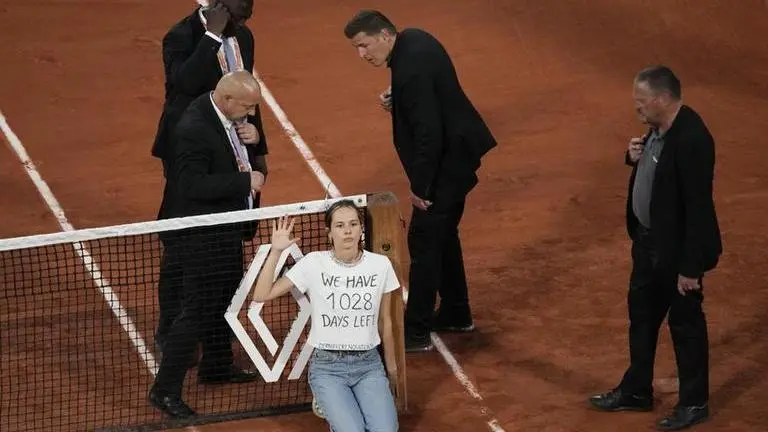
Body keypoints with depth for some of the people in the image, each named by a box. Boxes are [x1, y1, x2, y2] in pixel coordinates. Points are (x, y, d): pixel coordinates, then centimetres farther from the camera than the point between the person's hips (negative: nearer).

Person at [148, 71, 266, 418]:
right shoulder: (194, 129, -28)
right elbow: (194, 185, -32)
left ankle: (216, 366, 44)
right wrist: (245, 181, -29)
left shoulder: (231, 119, 1)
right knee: (196, 311, -5)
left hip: (228, 230, 10)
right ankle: (165, 389, 4)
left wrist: (251, 142, 0)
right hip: (204, 237, -10)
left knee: (225, 300, 25)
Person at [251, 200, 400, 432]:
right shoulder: (314, 263, -7)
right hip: (327, 367, -2)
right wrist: (276, 251, -18)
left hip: (369, 364, 2)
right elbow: (261, 295, -11)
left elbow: (385, 322, 10)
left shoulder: (380, 265, -2)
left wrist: (391, 368, 18)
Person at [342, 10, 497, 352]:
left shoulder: (411, 71, -28)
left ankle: (416, 332, 1)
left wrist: (421, 188, -20)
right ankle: (456, 314, 34)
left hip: (447, 161, -11)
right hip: (456, 152, 11)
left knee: (424, 239, -4)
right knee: (443, 234, 21)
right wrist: (397, 101, -1)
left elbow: (428, 134, -28)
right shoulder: (413, 39, 2)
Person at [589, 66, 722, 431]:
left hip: (678, 248, -9)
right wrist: (635, 155, -5)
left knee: (685, 322, 7)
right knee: (641, 314, 21)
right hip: (649, 238, 10)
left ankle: (694, 402, 23)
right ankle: (636, 391, 37)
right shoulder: (659, 127, -1)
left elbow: (698, 207, -27)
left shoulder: (691, 139, -29)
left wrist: (690, 266, -24)